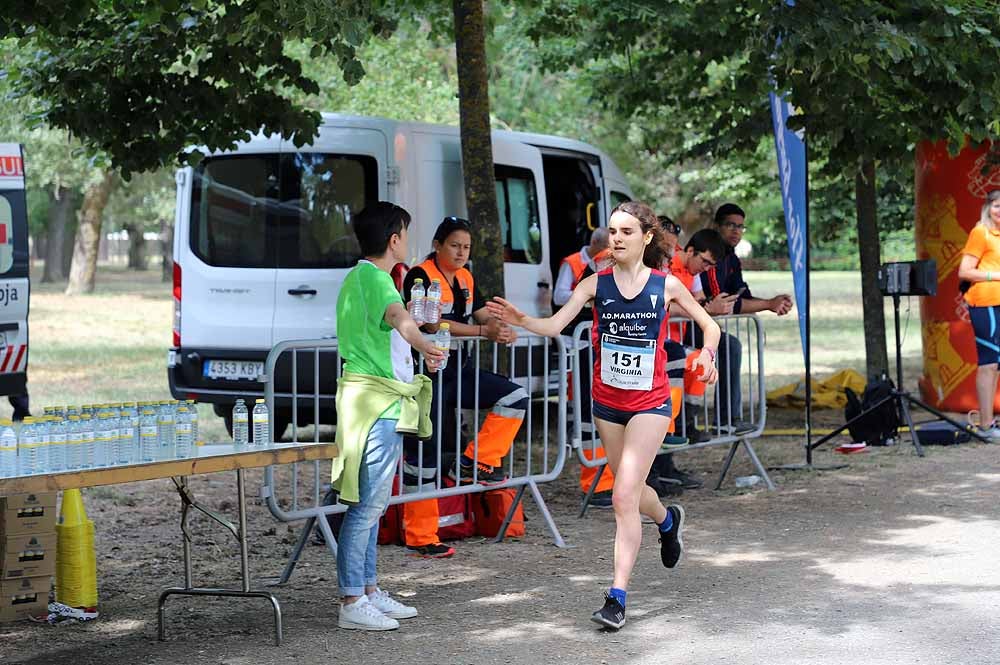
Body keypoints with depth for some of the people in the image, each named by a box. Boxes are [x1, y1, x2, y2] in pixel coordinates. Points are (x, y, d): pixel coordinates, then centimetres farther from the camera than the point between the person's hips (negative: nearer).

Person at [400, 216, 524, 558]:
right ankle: (419, 537, 0)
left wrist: (502, 328, -13)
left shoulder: (464, 278, 13)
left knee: (515, 397, -4)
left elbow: (482, 315, 11)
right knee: (423, 451, -5)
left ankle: (474, 463, -2)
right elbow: (434, 324, -21)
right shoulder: (420, 276, -12)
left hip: (458, 369, 8)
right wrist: (484, 331, -25)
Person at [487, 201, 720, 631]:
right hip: (608, 402, 3)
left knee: (624, 497, -15)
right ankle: (667, 520, 54)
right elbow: (554, 325, -14)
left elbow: (709, 325, 7)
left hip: (650, 402, -3)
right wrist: (519, 320, -33)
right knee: (631, 492, 18)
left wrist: (708, 353, -14)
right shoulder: (596, 284, -3)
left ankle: (617, 596, -13)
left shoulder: (666, 285, -4)